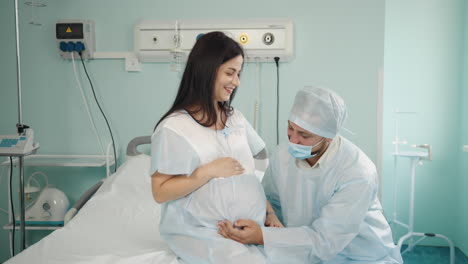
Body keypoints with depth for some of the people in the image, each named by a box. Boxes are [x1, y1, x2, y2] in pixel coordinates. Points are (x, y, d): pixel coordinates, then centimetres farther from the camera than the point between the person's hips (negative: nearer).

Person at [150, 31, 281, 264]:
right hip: (202, 233, -5)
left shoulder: (236, 119, 10)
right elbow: (160, 193, -10)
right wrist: (208, 171, -18)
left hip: (251, 226, 6)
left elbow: (248, 173, 12)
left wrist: (269, 212, 1)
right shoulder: (173, 128, -11)